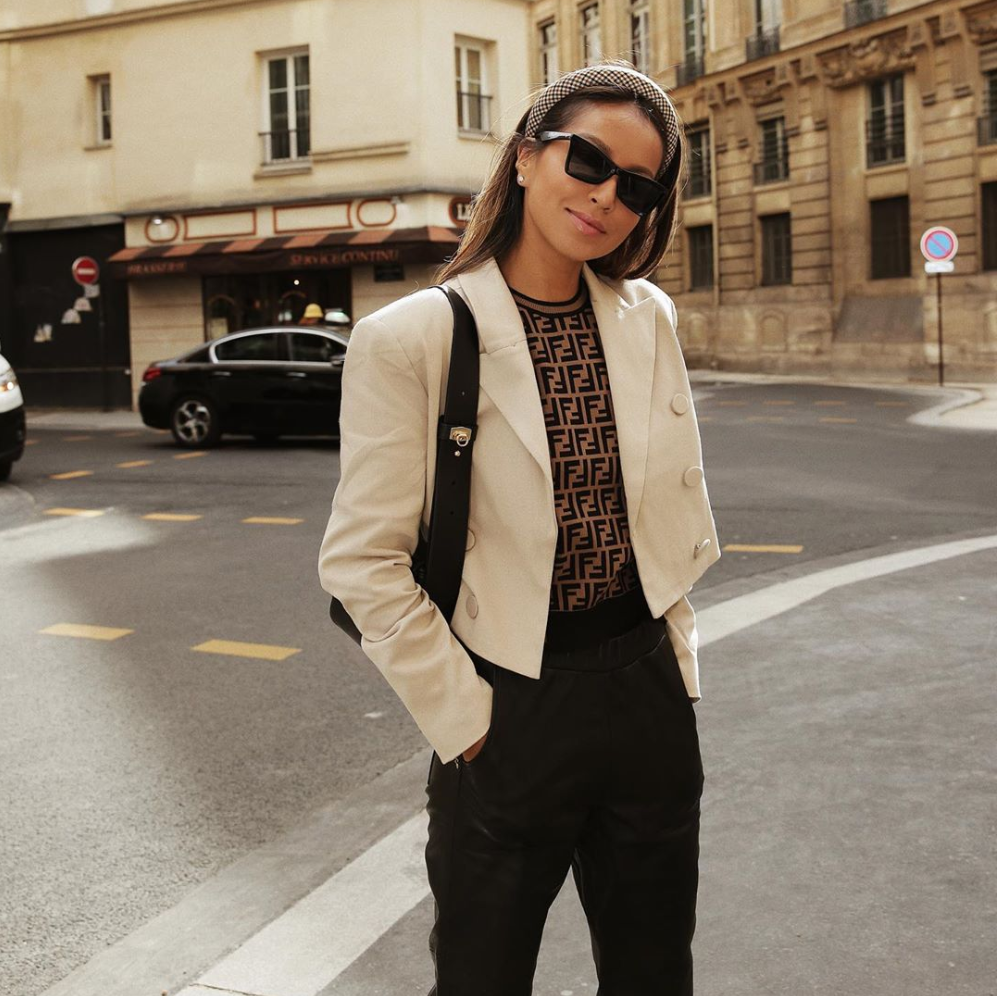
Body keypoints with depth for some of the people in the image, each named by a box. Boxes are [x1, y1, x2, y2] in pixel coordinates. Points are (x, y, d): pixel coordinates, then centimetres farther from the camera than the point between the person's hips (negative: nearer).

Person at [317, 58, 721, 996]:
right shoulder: (416, 337, -13)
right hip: (512, 709, -4)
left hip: (648, 696, 5)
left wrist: (676, 660, 9)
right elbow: (361, 560, -12)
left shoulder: (649, 320, 3)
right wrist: (460, 714, -11)